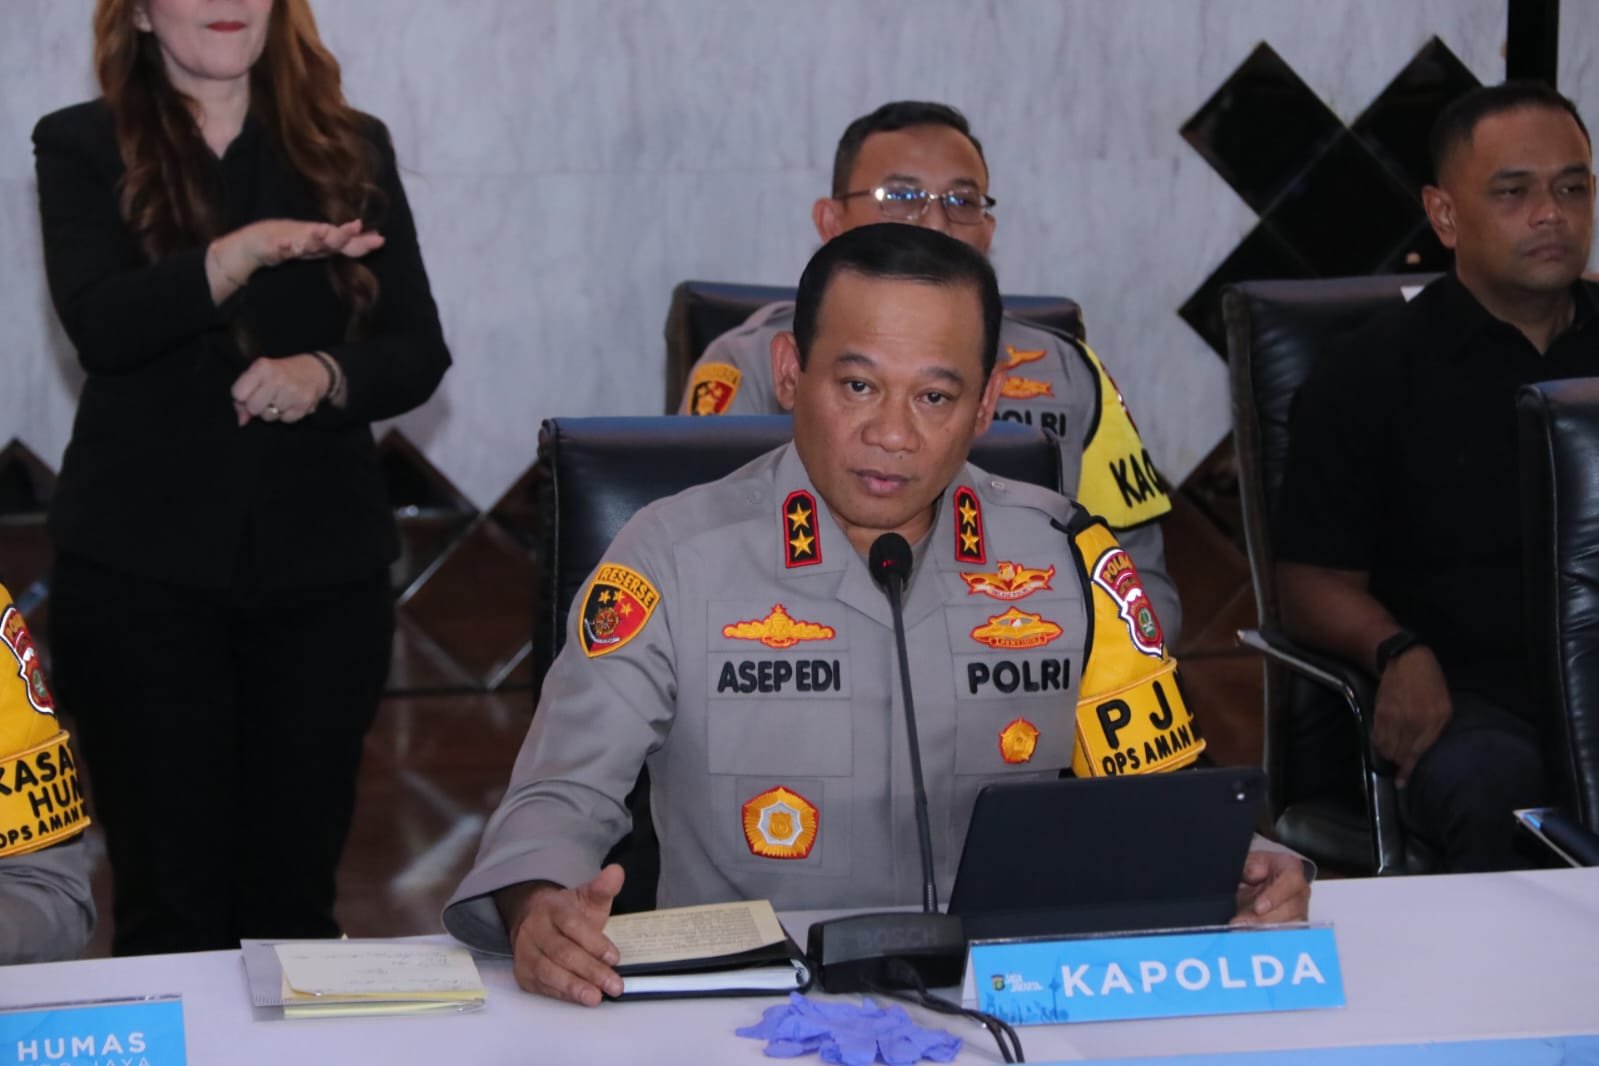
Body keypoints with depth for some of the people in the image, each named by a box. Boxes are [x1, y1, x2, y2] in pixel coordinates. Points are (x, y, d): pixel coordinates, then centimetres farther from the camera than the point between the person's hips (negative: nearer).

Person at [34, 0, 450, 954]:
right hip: (144, 573, -2)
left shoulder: (352, 150, 10)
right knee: (172, 903, 0)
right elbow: (99, 325, -14)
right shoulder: (84, 149, 3)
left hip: (321, 563, 2)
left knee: (295, 898, 4)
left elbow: (419, 354, 6)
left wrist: (325, 374, -15)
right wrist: (244, 251, -28)